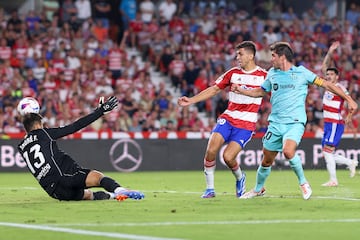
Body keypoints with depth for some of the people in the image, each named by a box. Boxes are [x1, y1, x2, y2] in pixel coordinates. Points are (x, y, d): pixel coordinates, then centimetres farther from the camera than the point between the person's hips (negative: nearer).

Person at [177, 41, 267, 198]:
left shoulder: (264, 76, -2)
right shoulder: (233, 73, 6)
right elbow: (214, 90, 9)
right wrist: (191, 100, 2)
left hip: (246, 125, -3)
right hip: (227, 119, 3)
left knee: (228, 157, -16)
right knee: (211, 150, -14)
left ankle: (240, 178, 18)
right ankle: (210, 188, 1)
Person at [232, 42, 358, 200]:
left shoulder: (301, 72, -2)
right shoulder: (272, 74, 11)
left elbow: (326, 84, 0)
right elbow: (261, 92, 28)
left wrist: (349, 99, -4)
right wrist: (241, 90, 15)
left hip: (295, 123, -4)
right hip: (275, 123, 4)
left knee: (288, 152, -29)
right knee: (267, 160, 7)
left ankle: (303, 182, -7)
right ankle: (258, 189, 32)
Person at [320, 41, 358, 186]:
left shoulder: (339, 88, -10)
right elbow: (324, 66, 20)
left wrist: (349, 116, -29)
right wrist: (330, 53, 12)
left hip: (336, 124, -8)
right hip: (328, 124, 8)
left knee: (327, 151, -14)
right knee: (327, 154, 8)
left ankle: (333, 180, -11)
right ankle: (351, 163, 22)